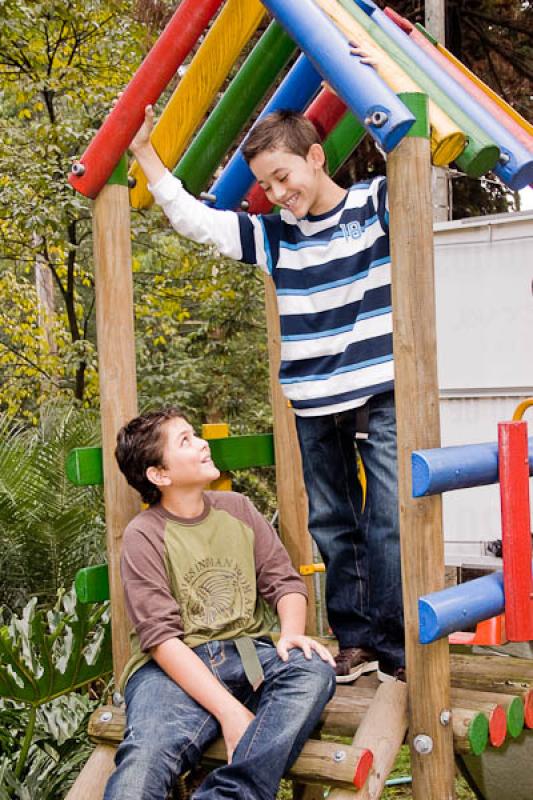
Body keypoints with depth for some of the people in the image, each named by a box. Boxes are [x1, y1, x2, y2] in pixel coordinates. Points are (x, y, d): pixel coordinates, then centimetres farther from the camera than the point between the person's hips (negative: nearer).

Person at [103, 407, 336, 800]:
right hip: (176, 667, -4)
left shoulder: (237, 508, 12)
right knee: (145, 760, -36)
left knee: (314, 669, -30)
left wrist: (292, 634, -13)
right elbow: (161, 637, -12)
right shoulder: (144, 535, -3)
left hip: (248, 654, 5)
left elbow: (284, 581, 10)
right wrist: (229, 710, -22)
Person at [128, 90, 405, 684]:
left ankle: (395, 646, 7)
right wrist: (142, 151, 10)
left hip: (381, 395, -4)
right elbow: (191, 218, 9)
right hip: (312, 404, 5)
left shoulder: (377, 205, -2)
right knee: (330, 525, 9)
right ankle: (354, 639, 21)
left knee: (389, 521, -4)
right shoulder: (273, 235, 7)